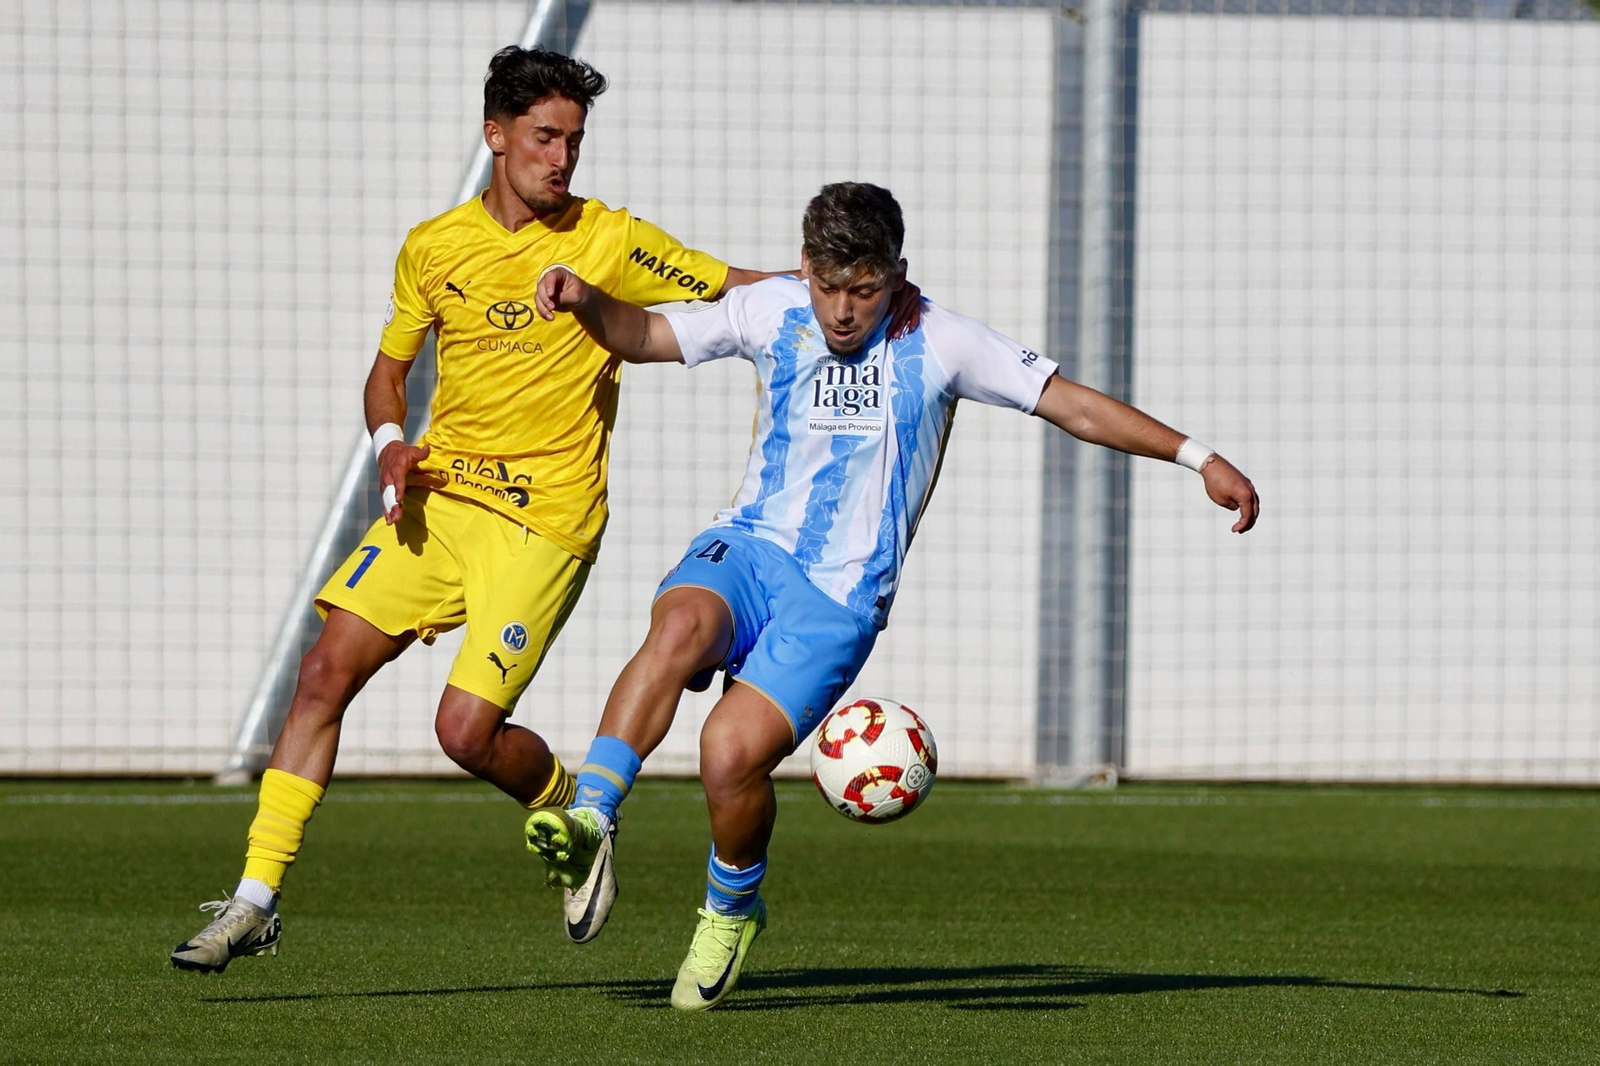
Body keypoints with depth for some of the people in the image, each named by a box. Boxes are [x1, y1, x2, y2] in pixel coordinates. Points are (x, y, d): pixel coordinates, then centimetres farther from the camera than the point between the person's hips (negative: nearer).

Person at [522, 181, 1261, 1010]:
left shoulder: (939, 342, -4)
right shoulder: (771, 312, 3)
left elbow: (1075, 407, -1)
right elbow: (646, 336, 13)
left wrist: (1199, 458, -6)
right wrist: (586, 302, -8)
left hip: (837, 599, -2)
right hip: (749, 548, 2)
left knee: (731, 754, -22)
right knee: (679, 628, -35)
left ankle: (732, 910, 7)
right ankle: (588, 823, -38)